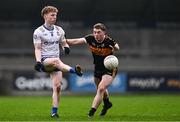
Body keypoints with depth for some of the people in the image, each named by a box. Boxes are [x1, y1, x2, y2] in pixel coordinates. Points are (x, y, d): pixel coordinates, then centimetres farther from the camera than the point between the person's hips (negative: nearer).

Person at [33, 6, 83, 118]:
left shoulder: (59, 30, 12)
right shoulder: (38, 32, -1)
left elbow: (64, 43, 20)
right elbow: (37, 49, -4)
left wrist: (66, 47, -5)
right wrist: (38, 61, -20)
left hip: (56, 62, 5)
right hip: (44, 61, -4)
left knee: (57, 86, -7)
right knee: (56, 60, -38)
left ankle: (54, 111, -3)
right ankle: (75, 70, -58)